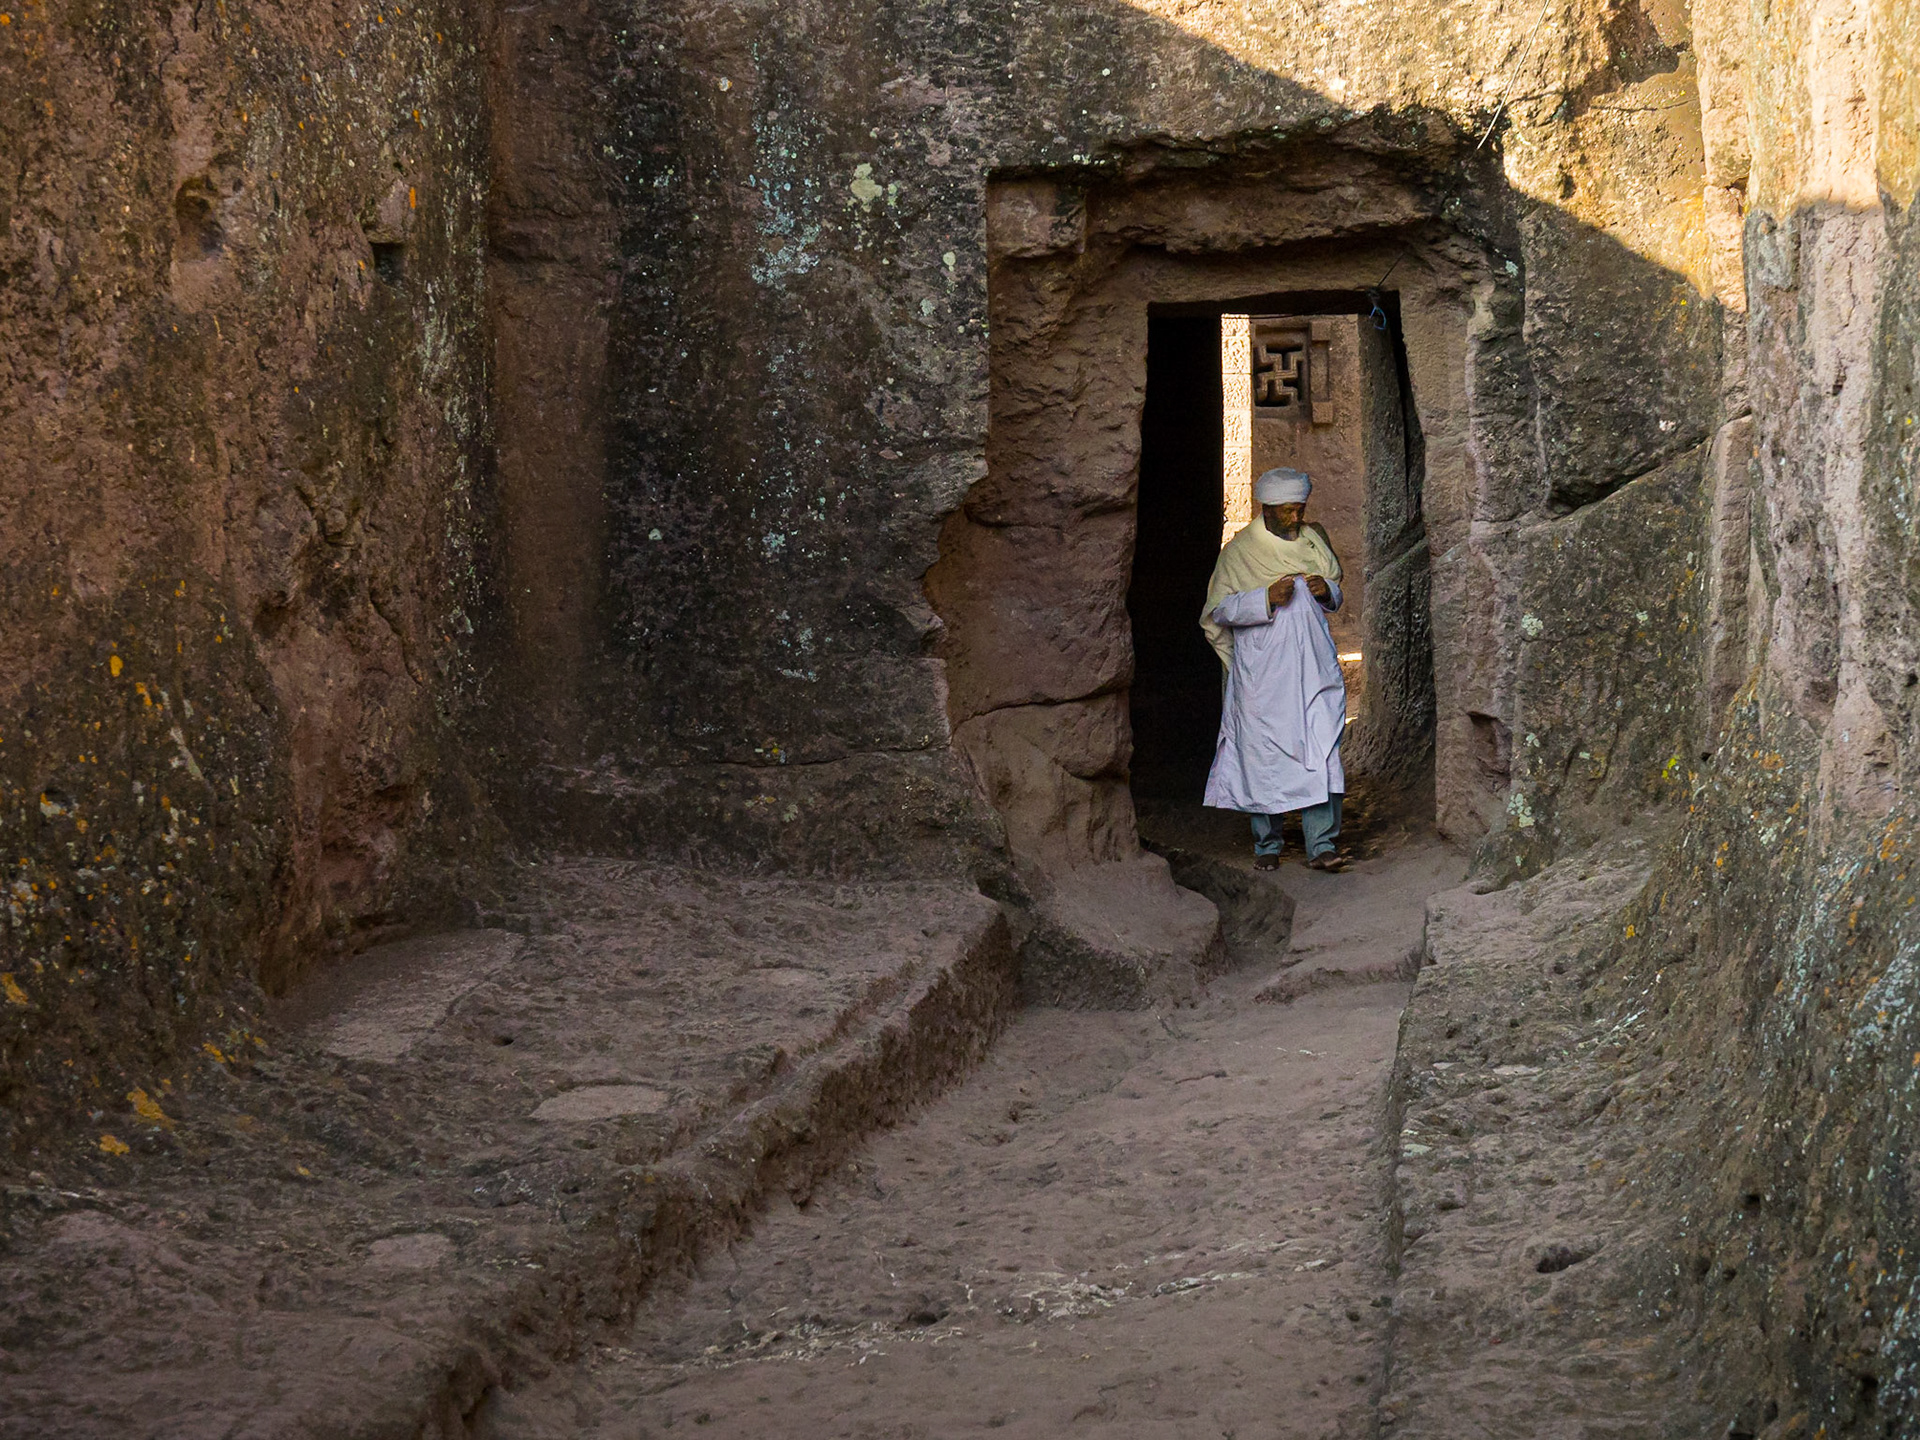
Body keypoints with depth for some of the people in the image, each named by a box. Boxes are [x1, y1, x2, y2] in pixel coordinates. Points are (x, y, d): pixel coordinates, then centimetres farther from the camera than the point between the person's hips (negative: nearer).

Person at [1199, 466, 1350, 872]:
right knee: (1265, 755, 1)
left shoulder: (1313, 540, 11)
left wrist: (1326, 591, -3)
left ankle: (1321, 846, -9)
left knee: (1320, 752, -7)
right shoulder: (1240, 551, -2)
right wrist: (1267, 598, -20)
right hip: (1263, 670, -3)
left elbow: (1334, 597, 22)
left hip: (1313, 664, 3)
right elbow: (1219, 609, -6)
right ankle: (1266, 846, 15)